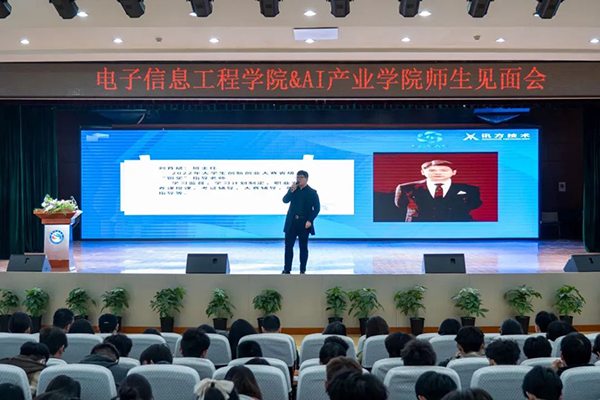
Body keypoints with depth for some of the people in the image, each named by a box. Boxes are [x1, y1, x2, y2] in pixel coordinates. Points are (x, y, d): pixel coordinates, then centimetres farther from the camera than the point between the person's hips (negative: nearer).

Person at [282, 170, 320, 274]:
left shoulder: (312, 192, -2)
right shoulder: (293, 189, 9)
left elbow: (317, 208, -4)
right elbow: (285, 200, -1)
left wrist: (310, 220, -13)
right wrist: (291, 191, -15)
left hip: (304, 223, -3)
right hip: (292, 222, 3)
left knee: (303, 247, 4)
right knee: (288, 246, 2)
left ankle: (302, 270, 11)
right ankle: (287, 269, 8)